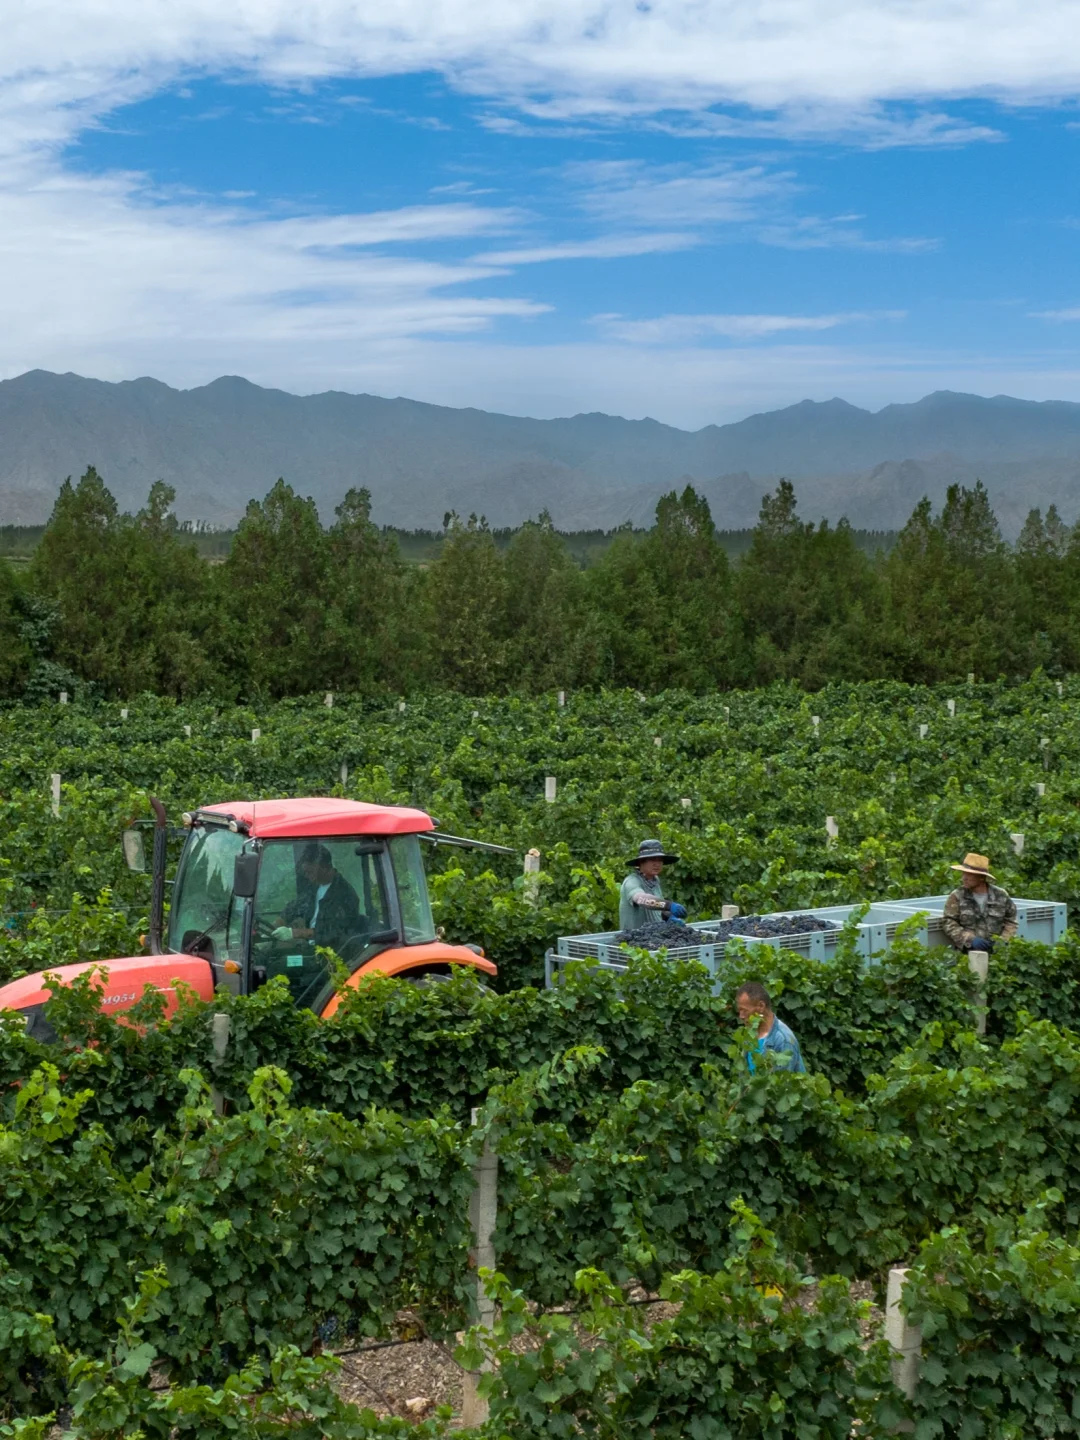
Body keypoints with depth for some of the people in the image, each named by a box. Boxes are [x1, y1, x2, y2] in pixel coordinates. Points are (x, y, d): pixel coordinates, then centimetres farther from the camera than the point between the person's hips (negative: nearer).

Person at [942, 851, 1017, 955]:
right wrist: (970, 940, -14)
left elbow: (1010, 920, 18)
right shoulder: (957, 896, 3)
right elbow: (948, 923, -3)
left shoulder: (1001, 896, 8)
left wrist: (1003, 940, 1)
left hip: (995, 952, 2)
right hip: (966, 953, -2)